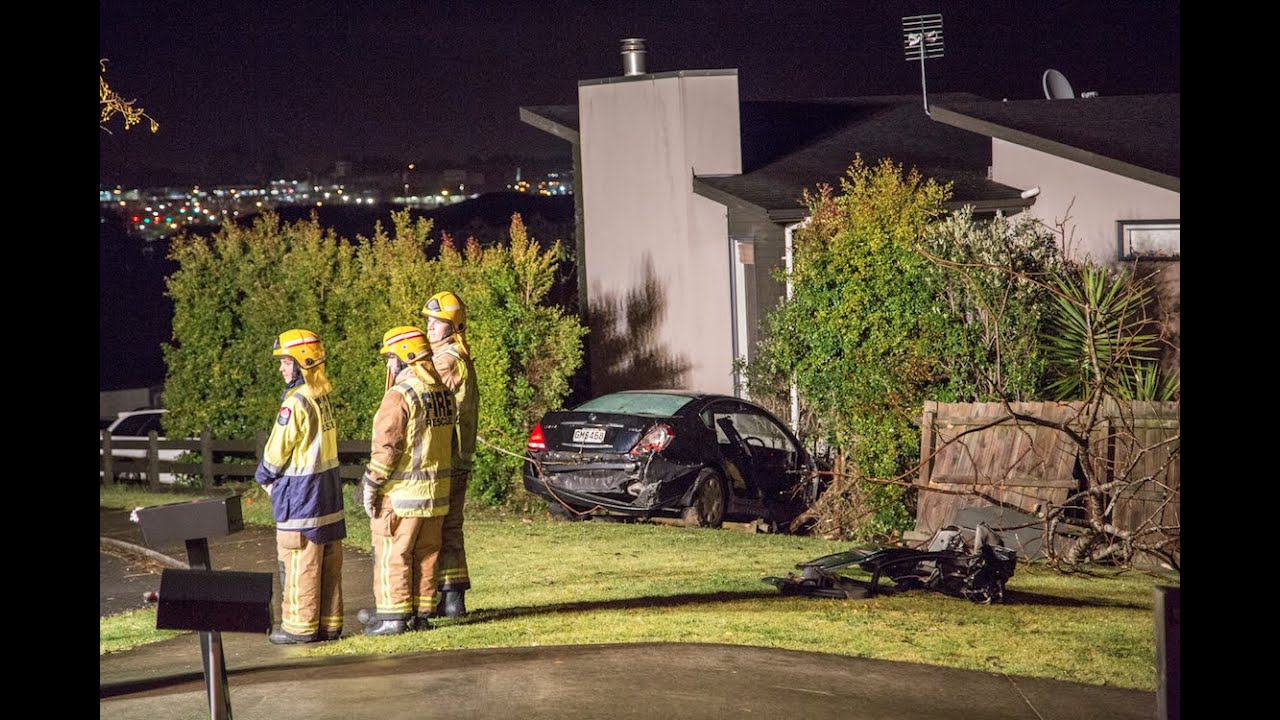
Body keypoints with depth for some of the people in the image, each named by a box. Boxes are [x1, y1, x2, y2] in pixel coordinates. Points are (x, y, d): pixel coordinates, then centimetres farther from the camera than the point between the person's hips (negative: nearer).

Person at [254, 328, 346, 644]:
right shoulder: (323, 397, 8)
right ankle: (330, 623, 16)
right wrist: (274, 479, 13)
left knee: (299, 561, -1)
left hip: (300, 491, -8)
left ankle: (300, 626, 4)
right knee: (328, 560, 10)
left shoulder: (296, 402, -17)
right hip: (328, 488, 8)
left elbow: (277, 450, -12)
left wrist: (263, 477, 7)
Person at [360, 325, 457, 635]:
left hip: (402, 493, -8)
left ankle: (393, 616, 3)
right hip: (437, 492, 8)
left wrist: (371, 484, -11)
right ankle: (421, 614, 18)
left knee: (392, 554, 0)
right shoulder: (444, 392, 10)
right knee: (426, 554, 13)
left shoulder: (400, 395, -16)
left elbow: (386, 447, -19)